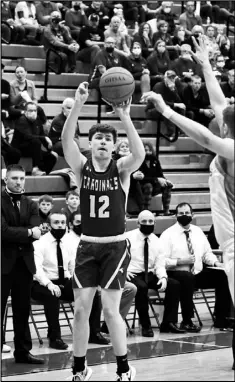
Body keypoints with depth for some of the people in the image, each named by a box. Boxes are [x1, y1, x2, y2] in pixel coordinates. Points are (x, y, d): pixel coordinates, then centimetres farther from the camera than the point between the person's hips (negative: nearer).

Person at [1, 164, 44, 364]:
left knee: (22, 310, 9)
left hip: (24, 262, 5)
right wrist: (27, 232, -12)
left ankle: (23, 351, 14)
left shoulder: (31, 205, 13)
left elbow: (36, 233, -1)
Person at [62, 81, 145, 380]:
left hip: (115, 246, -2)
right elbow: (66, 141, -19)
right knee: (81, 308, 2)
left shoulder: (121, 168, -5)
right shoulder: (82, 167, -1)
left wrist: (124, 117, -38)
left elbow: (140, 155, -28)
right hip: (87, 245, 3)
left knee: (110, 310, -7)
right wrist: (77, 106, -33)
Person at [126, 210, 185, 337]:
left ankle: (168, 322, -9)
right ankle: (145, 326, -25)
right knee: (141, 287, -38)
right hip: (133, 275, -5)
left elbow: (160, 264, 8)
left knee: (174, 285, -14)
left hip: (150, 275, 5)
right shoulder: (129, 237, -2)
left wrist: (163, 277, -12)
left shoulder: (156, 240, 10)